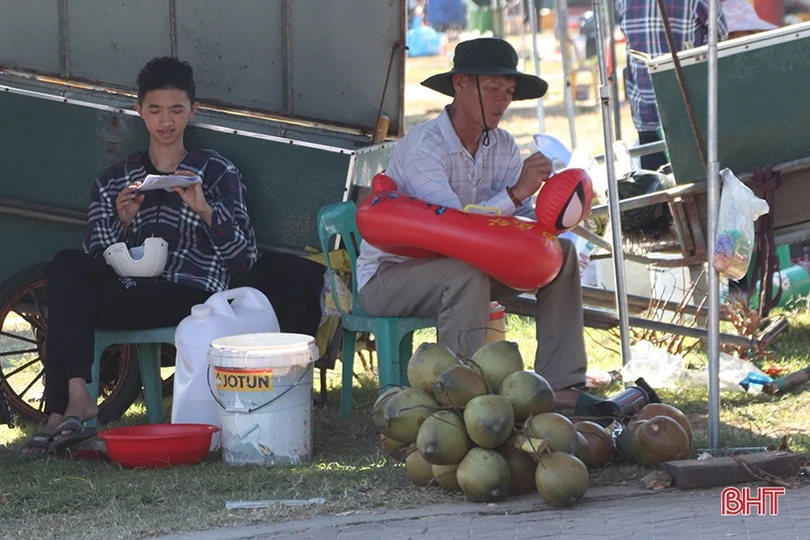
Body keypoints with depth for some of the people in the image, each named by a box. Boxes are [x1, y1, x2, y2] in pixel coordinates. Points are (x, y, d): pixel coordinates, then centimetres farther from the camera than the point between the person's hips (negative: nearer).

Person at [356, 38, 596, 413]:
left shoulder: (502, 146, 2)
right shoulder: (423, 147, -22)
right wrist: (515, 193, -39)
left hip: (458, 270, 8)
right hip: (388, 277, -8)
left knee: (559, 251, -5)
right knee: (467, 273, -38)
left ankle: (561, 389, -8)